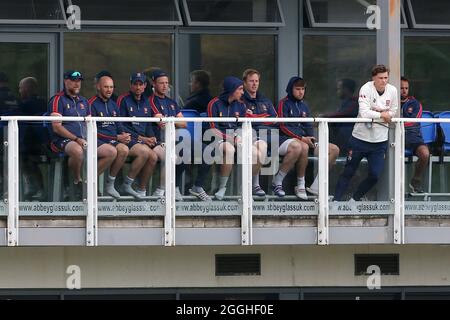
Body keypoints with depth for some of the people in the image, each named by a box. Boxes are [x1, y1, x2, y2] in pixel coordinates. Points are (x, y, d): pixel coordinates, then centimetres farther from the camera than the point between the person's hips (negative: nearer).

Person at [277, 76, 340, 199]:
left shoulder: (304, 106, 21)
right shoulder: (284, 103, 0)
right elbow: (283, 127, -9)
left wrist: (311, 138, -2)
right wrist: (301, 138, -17)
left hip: (305, 141, 8)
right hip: (286, 139, -8)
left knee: (334, 149, -7)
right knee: (302, 147, -43)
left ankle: (315, 187, -10)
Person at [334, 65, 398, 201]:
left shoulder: (392, 90, -2)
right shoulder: (366, 89, -15)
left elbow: (393, 112, 10)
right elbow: (364, 113, -24)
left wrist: (387, 115, -10)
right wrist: (382, 115, -14)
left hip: (380, 140, 4)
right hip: (361, 137, -4)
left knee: (375, 175, -2)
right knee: (348, 172, 4)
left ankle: (354, 199, 16)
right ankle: (336, 200, 13)